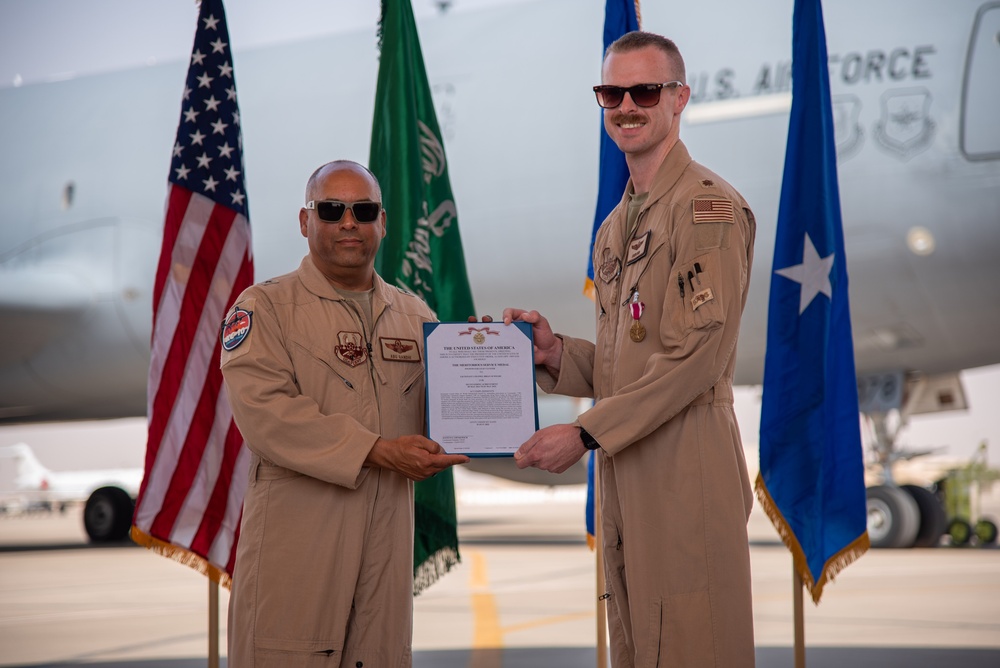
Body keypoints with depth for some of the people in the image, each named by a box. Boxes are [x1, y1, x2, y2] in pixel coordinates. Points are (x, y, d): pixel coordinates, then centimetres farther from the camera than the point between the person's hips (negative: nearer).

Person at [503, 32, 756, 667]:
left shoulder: (710, 206, -9)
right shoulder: (617, 225, 20)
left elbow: (695, 356, -16)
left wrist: (586, 433, -15)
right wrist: (555, 353, 5)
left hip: (687, 469, -8)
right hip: (623, 470, 9)